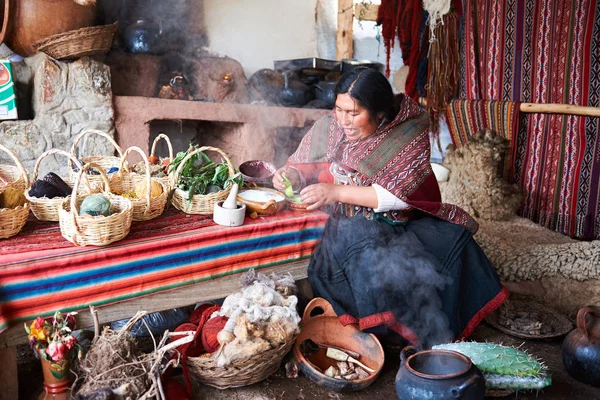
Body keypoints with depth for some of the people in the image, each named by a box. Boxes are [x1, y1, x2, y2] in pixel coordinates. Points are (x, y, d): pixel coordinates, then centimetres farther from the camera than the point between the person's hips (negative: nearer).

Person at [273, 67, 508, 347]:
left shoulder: (410, 133, -10)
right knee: (366, 251, -35)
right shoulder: (327, 128, 0)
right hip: (351, 222, 0)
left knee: (455, 240, -25)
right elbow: (302, 165, 13)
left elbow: (399, 195, -20)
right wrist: (290, 174, -14)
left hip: (405, 220, 0)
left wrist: (336, 192, -27)